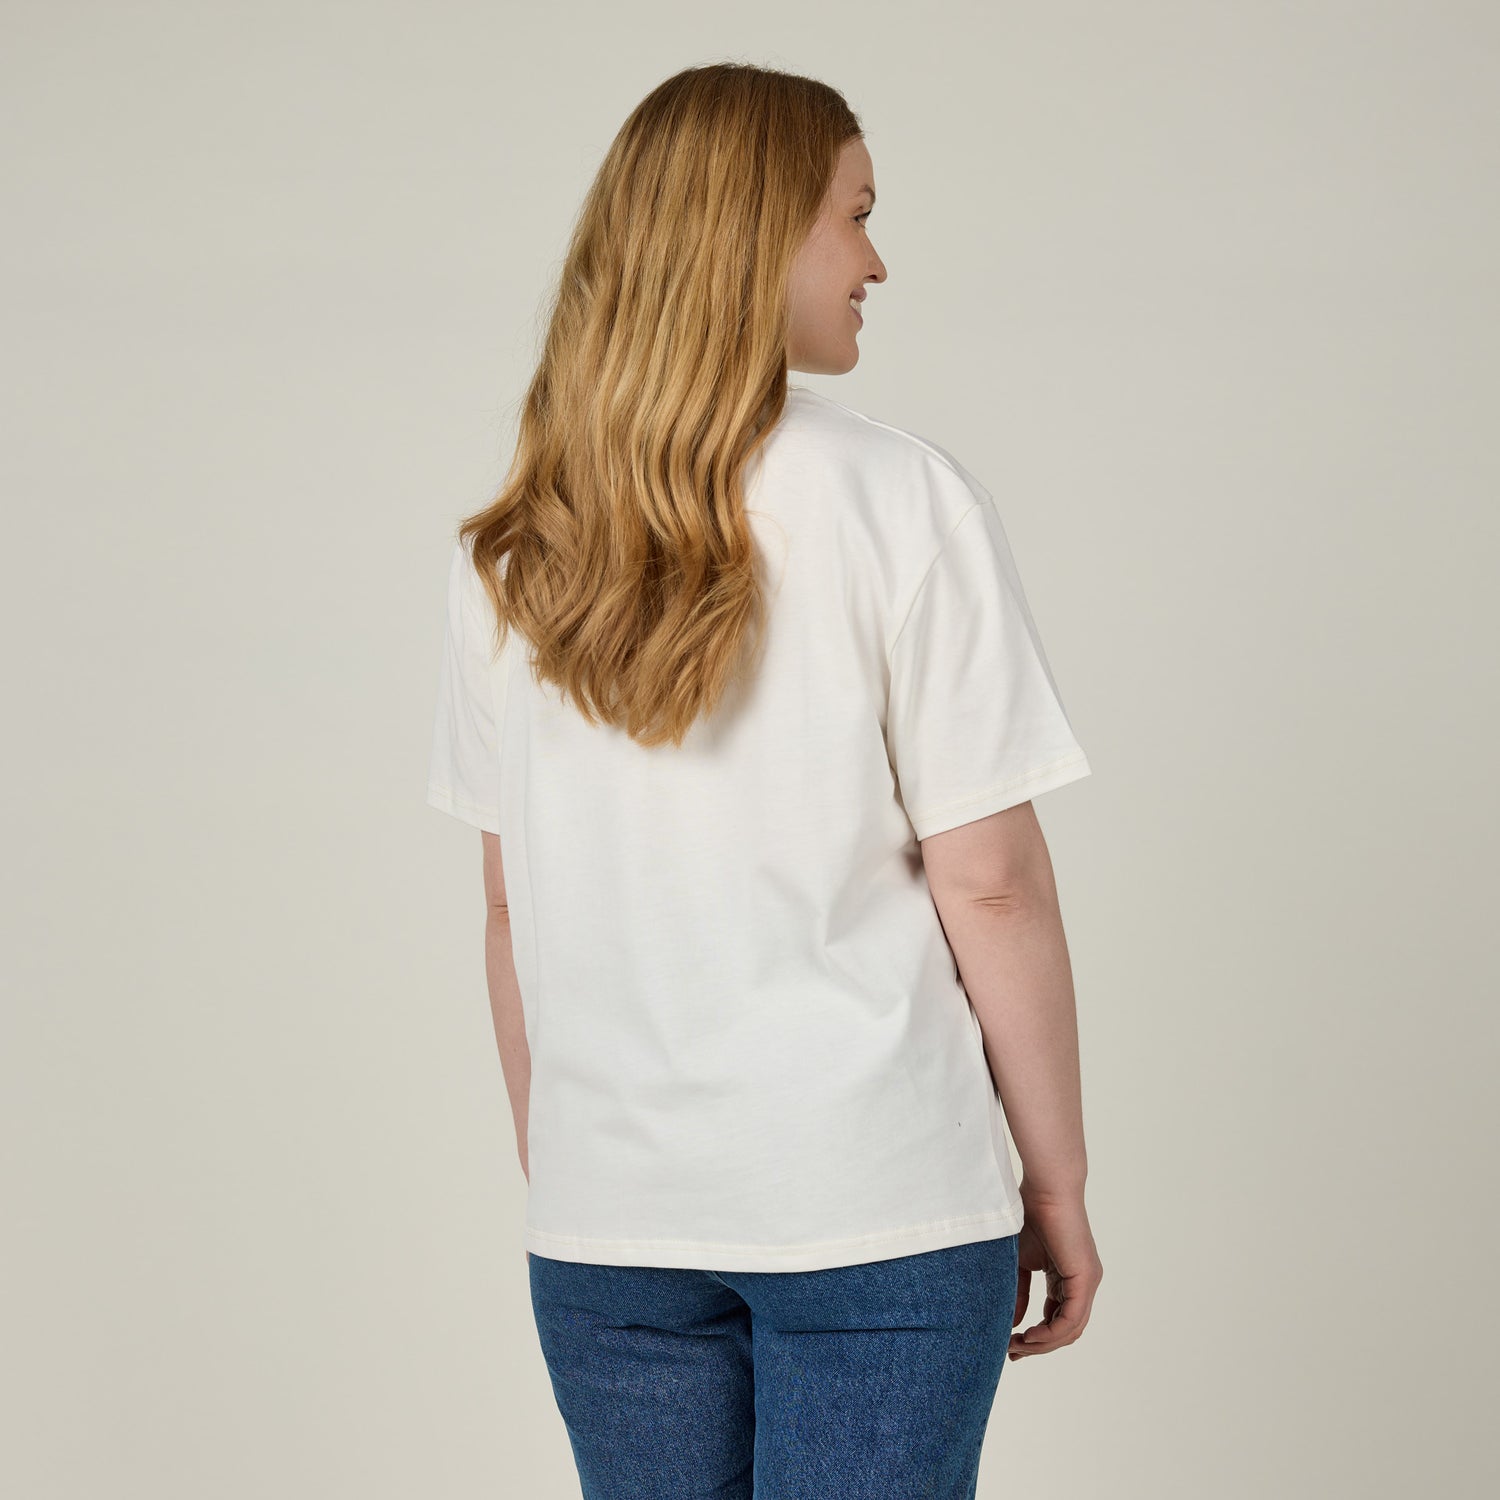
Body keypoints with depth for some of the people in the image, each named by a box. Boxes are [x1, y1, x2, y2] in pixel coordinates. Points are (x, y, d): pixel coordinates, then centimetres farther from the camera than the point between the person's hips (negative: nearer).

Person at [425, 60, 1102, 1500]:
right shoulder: (899, 501, -9)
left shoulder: (512, 552, 5)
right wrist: (1056, 1182, -1)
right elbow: (986, 882, -9)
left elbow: (515, 909, 9)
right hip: (877, 1196, -4)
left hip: (605, 1218, 4)